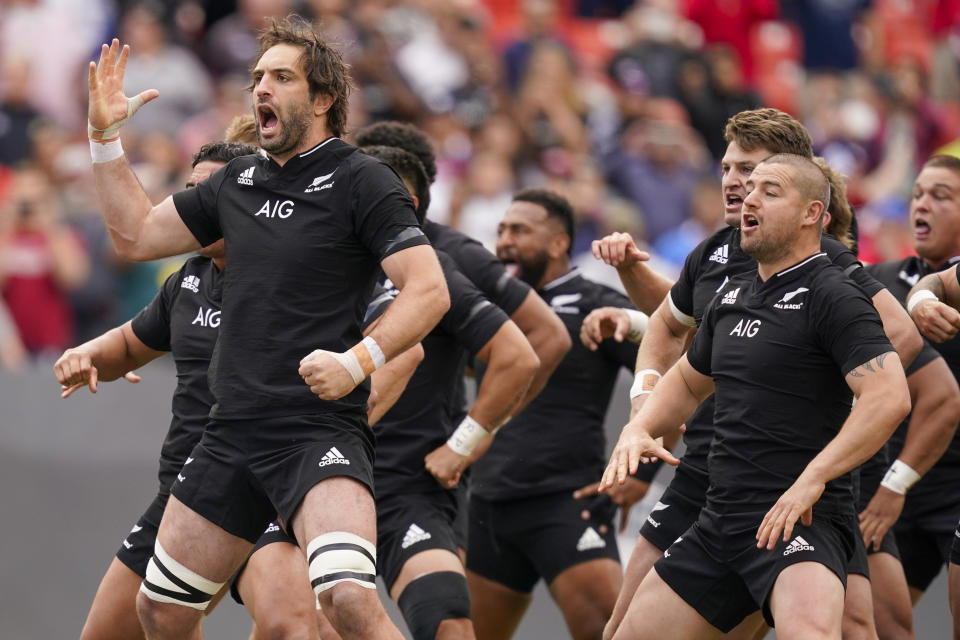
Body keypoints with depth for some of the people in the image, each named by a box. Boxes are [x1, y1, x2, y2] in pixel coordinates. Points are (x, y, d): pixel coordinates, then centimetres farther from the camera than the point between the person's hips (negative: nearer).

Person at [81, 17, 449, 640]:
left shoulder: (360, 180, -5)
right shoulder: (238, 181, 15)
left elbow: (429, 290, -12)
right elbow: (137, 234, 24)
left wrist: (358, 362, -24)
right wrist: (105, 134, 16)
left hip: (321, 433, -7)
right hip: (232, 433, 7)